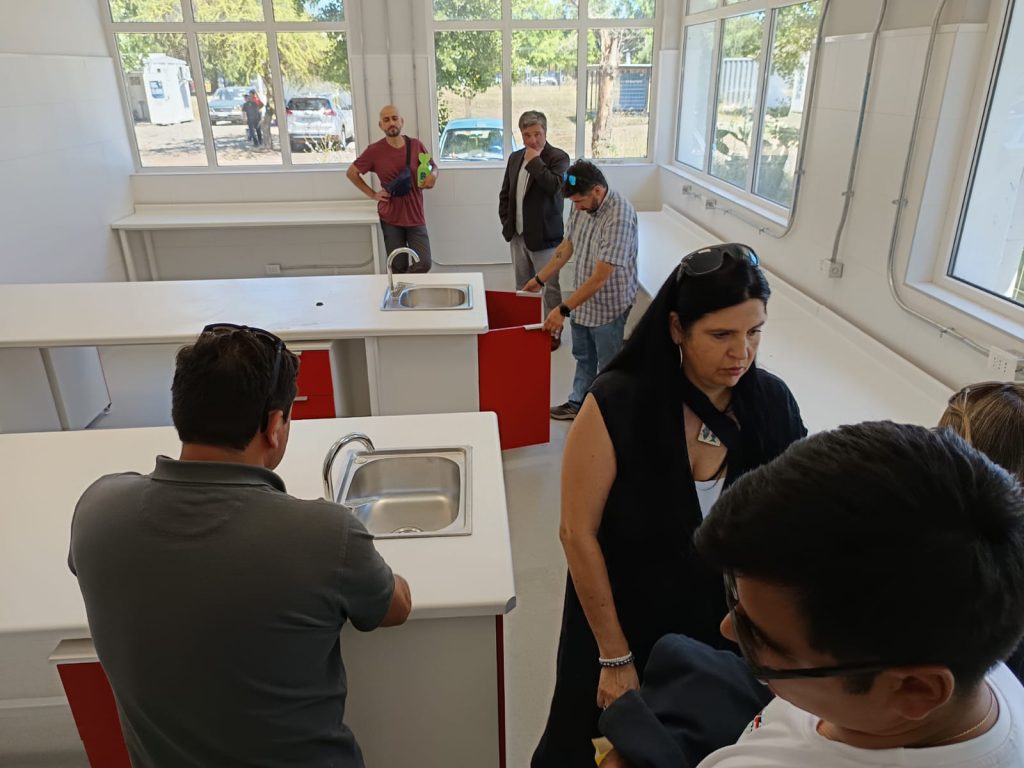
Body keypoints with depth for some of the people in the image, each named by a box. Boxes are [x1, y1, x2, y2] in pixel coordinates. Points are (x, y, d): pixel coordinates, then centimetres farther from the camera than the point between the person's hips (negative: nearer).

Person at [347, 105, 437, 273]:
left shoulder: (416, 145, -3)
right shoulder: (374, 151, -7)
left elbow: (434, 166, 13)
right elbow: (351, 172, 5)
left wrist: (433, 175, -11)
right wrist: (372, 194, -1)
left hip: (415, 216, 1)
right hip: (390, 218, -1)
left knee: (424, 264, -5)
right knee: (399, 268, 6)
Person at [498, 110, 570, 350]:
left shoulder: (558, 157, -9)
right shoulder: (515, 158, 9)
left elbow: (554, 186, -27)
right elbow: (505, 193, 16)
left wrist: (535, 160, -20)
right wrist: (506, 221, 7)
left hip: (544, 236, -6)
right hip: (517, 234, 6)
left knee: (549, 287, 1)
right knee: (523, 286, 17)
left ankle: (553, 330, 14)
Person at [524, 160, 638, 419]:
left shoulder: (619, 218, -31)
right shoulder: (583, 204, -7)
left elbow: (599, 278, -31)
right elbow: (568, 244, 9)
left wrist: (563, 310, -29)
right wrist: (540, 279, 10)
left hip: (608, 303, -7)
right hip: (583, 297, 7)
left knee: (607, 364, 11)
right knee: (583, 356, 23)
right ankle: (578, 404, 42)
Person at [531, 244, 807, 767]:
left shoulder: (773, 403, -12)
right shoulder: (616, 405, -22)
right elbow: (579, 534, -17)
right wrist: (615, 656, -12)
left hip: (727, 633, 3)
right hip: (621, 628, -2)